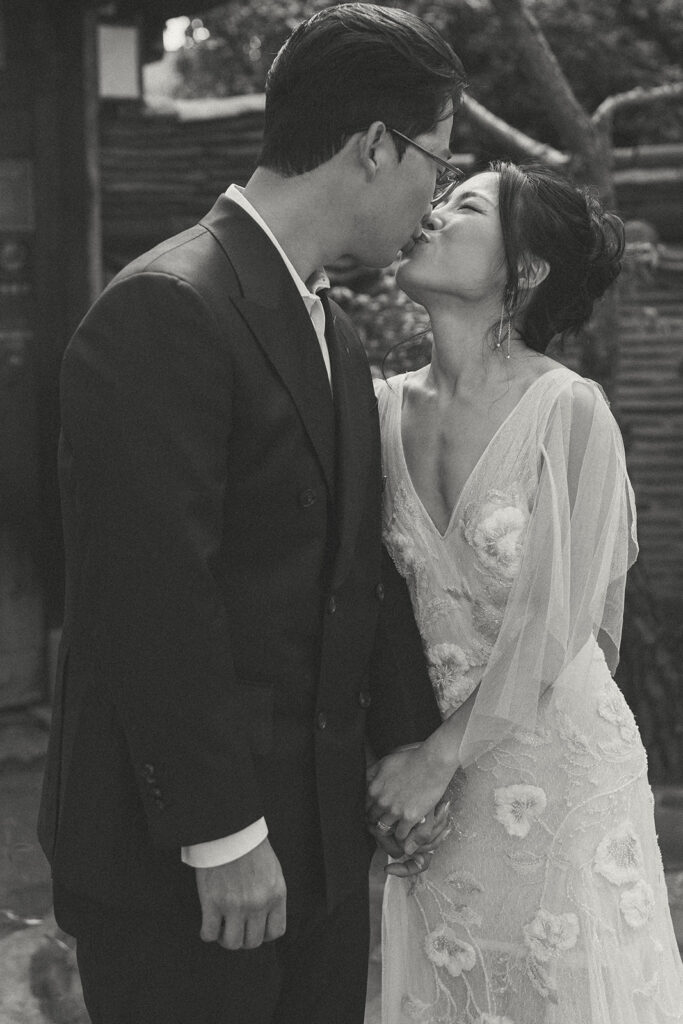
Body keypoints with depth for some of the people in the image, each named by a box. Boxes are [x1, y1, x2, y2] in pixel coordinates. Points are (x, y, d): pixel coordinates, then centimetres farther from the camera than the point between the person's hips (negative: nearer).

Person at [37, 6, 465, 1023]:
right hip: (178, 865, -8)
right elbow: (154, 601, -21)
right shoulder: (164, 310, -17)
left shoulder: (336, 334, 13)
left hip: (325, 839, 9)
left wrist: (407, 748, 10)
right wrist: (224, 833, -19)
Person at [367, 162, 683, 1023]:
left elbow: (554, 629, -16)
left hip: (553, 752, -4)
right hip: (425, 755, 4)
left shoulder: (570, 412, -16)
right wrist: (400, 750, -1)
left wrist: (443, 756, -12)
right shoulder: (388, 407, -2)